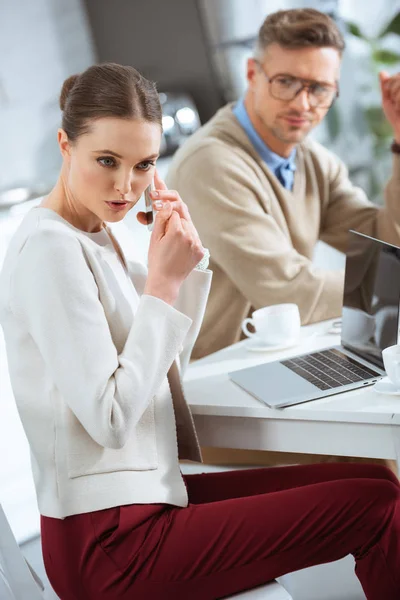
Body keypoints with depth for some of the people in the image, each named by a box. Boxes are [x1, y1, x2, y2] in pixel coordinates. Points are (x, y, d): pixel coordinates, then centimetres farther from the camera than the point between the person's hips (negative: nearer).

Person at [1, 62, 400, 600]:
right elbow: (109, 419, -22)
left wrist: (179, 267, 0)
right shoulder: (49, 249, -18)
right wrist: (162, 281, -18)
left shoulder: (104, 232, 9)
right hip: (110, 545, -8)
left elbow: (166, 367, 14)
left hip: (149, 492, 8)